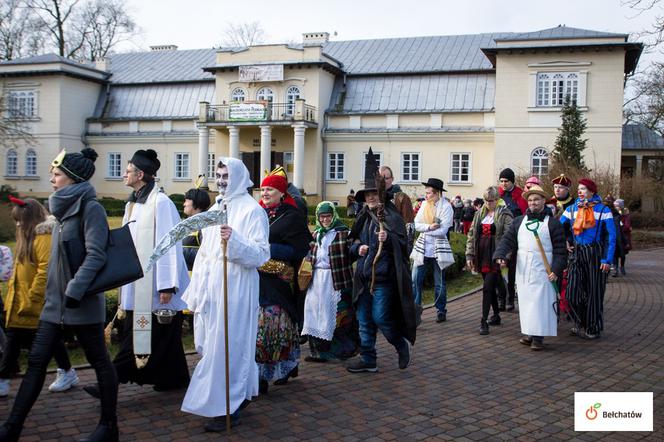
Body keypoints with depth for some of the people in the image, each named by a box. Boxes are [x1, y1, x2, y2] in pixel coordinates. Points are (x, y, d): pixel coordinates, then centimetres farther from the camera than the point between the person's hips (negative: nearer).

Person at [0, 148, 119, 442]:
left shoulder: (90, 208, -11)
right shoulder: (64, 209, 15)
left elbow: (96, 255, -19)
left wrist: (75, 290, -26)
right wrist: (52, 293, 20)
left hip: (82, 303, -8)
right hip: (55, 302, 8)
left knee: (100, 362, 4)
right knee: (36, 363, 8)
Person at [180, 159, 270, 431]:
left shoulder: (251, 210, -7)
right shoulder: (214, 210, 16)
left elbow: (261, 254, -15)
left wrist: (234, 241, -31)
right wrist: (195, 294, 17)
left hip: (235, 291, -8)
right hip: (210, 291, 8)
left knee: (226, 347, -5)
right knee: (210, 345, 12)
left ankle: (228, 409, 6)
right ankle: (237, 396, 27)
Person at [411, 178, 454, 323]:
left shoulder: (446, 207, -8)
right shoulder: (425, 205, 6)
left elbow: (443, 230, -16)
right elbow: (417, 224, 0)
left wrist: (425, 230, -11)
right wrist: (429, 227, -17)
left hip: (438, 250, -4)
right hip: (422, 249, 4)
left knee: (439, 283, 8)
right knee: (415, 280, -1)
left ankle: (441, 311, 21)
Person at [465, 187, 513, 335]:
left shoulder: (505, 214, -5)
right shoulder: (480, 214, 12)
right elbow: (471, 234, 12)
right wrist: (469, 255, 6)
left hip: (495, 256, -6)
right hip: (482, 255, 6)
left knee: (487, 287, -10)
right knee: (490, 286, 15)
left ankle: (484, 321, -7)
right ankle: (496, 315, 28)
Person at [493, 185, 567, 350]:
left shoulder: (553, 223, 2)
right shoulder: (518, 221, 12)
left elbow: (560, 250, -1)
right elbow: (507, 240, 5)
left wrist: (556, 270, -11)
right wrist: (500, 255, -13)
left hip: (542, 271, -4)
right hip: (523, 270, 4)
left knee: (540, 302, -6)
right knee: (525, 302, 8)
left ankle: (538, 337, -1)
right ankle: (529, 333, 18)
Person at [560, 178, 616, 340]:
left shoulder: (603, 210, -4)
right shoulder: (571, 209, 6)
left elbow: (611, 236, -5)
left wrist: (608, 260, -10)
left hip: (595, 254, -3)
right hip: (576, 253, 3)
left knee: (594, 292, 3)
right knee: (573, 291, -3)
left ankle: (593, 329, 17)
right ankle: (580, 323, 18)